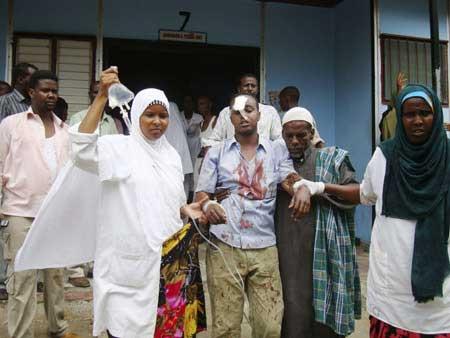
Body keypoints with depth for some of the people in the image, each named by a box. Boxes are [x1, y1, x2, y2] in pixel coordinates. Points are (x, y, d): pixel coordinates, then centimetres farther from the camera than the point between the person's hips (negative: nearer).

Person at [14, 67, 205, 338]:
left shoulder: (171, 155, 12)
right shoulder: (118, 147, -5)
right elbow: (83, 148, -26)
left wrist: (188, 210, -2)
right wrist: (102, 96, -27)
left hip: (162, 256, 5)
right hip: (125, 258, -5)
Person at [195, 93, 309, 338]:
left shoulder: (275, 150, 10)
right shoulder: (216, 153, 8)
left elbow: (290, 176, -3)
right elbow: (201, 193, 4)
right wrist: (208, 205, -19)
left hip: (264, 248, 1)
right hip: (224, 247, 0)